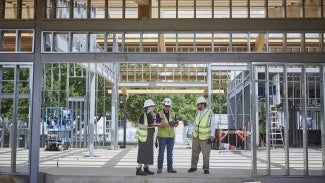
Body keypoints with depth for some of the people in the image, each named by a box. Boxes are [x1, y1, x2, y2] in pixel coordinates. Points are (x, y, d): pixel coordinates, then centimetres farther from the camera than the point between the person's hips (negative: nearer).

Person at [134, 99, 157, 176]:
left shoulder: (151, 115, 13)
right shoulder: (143, 115, -11)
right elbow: (140, 125, -16)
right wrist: (149, 126, -25)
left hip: (150, 136, 8)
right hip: (144, 136, -8)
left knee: (148, 152, 9)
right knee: (142, 152, -8)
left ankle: (146, 169, 16)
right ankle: (138, 170, -5)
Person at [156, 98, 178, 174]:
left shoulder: (173, 114, 12)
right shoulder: (159, 114, 0)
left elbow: (176, 125, 8)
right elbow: (158, 124, -10)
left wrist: (175, 124, -16)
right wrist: (163, 125, -30)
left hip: (171, 136, 4)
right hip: (162, 136, -4)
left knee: (170, 152, 7)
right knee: (161, 152, -2)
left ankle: (170, 168, 12)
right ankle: (160, 168, 2)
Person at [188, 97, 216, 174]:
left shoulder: (210, 113, -13)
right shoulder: (198, 113, 3)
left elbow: (213, 125, -18)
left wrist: (212, 135, -28)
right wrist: (194, 133, 13)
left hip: (205, 138, -5)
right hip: (196, 136, 5)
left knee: (206, 154, 1)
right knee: (195, 152, 9)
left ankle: (206, 169, 15)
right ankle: (193, 167, 21)